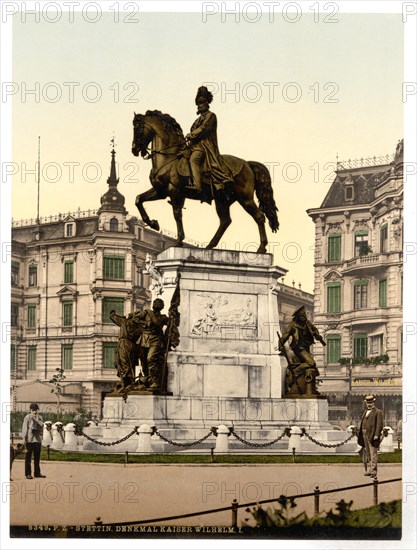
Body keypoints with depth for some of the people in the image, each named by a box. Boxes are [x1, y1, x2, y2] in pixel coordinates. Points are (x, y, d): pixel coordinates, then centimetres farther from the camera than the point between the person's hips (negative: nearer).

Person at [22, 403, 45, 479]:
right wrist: (24, 438, -10)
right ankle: (28, 473, 2)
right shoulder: (27, 418, -2)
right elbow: (24, 428, -4)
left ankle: (37, 473, 16)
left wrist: (36, 419, -11)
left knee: (37, 457, 9)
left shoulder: (39, 418, 12)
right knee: (28, 457, -1)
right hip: (29, 440, -5)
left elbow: (41, 425, -1)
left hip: (37, 439, 5)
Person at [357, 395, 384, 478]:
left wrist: (376, 435, -18)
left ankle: (373, 471, -8)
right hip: (365, 435, 8)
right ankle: (368, 470, 16)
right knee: (367, 454, 11)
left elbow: (380, 425, -11)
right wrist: (360, 435, 13)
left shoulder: (378, 412, -4)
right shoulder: (365, 412, 20)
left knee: (373, 453, -8)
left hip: (372, 436, -8)